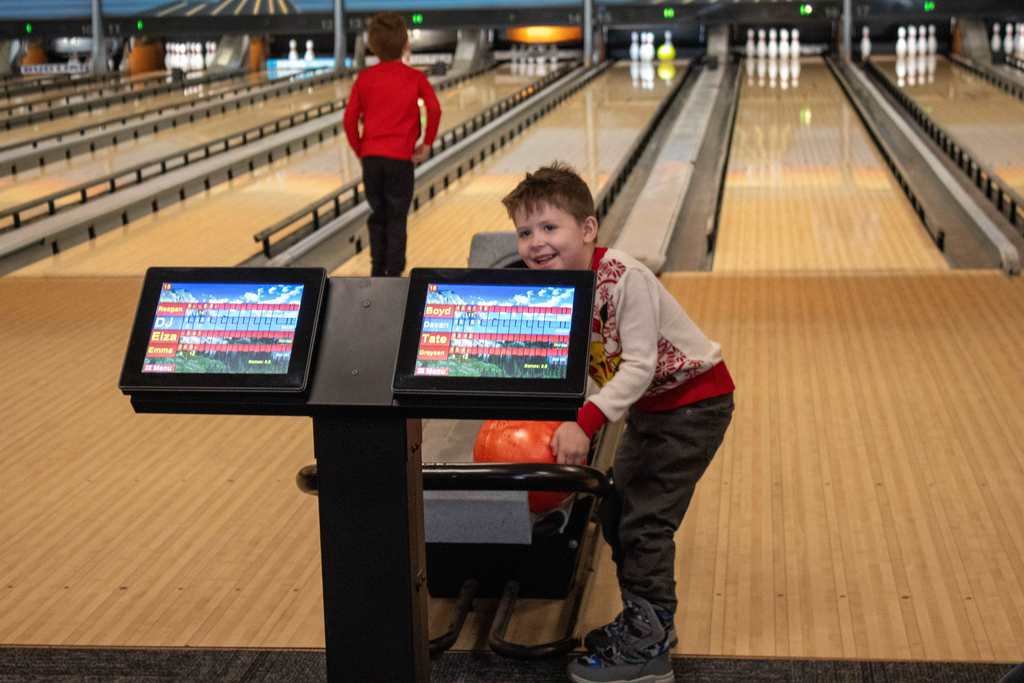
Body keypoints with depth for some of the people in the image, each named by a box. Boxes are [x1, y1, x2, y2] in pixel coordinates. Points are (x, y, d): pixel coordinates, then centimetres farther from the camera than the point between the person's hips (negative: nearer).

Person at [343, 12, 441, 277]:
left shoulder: (364, 78, 4)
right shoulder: (415, 78, 0)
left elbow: (350, 119, 0)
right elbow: (434, 110, -12)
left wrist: (360, 150, 12)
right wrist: (427, 144, 0)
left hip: (371, 157, 2)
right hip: (400, 158, -2)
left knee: (378, 217, 15)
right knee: (396, 220, 5)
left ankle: (377, 272, 18)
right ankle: (394, 275, 4)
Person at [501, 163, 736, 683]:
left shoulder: (625, 279, -30)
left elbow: (639, 367, -33)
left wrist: (585, 423, -41)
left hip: (694, 401, -8)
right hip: (648, 406, 8)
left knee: (645, 520, -8)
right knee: (616, 509, 13)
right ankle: (645, 618, 29)